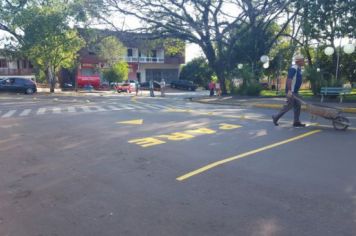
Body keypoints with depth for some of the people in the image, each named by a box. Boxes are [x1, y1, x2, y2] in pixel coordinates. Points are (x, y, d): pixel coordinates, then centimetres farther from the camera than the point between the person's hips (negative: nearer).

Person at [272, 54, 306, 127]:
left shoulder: (299, 69, 15)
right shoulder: (293, 68, -15)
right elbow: (289, 79, -24)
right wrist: (289, 90, -31)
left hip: (295, 91, 10)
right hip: (291, 91, -10)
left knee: (297, 105, 7)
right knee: (289, 105, -6)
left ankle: (296, 122, 10)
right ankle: (276, 117, 5)